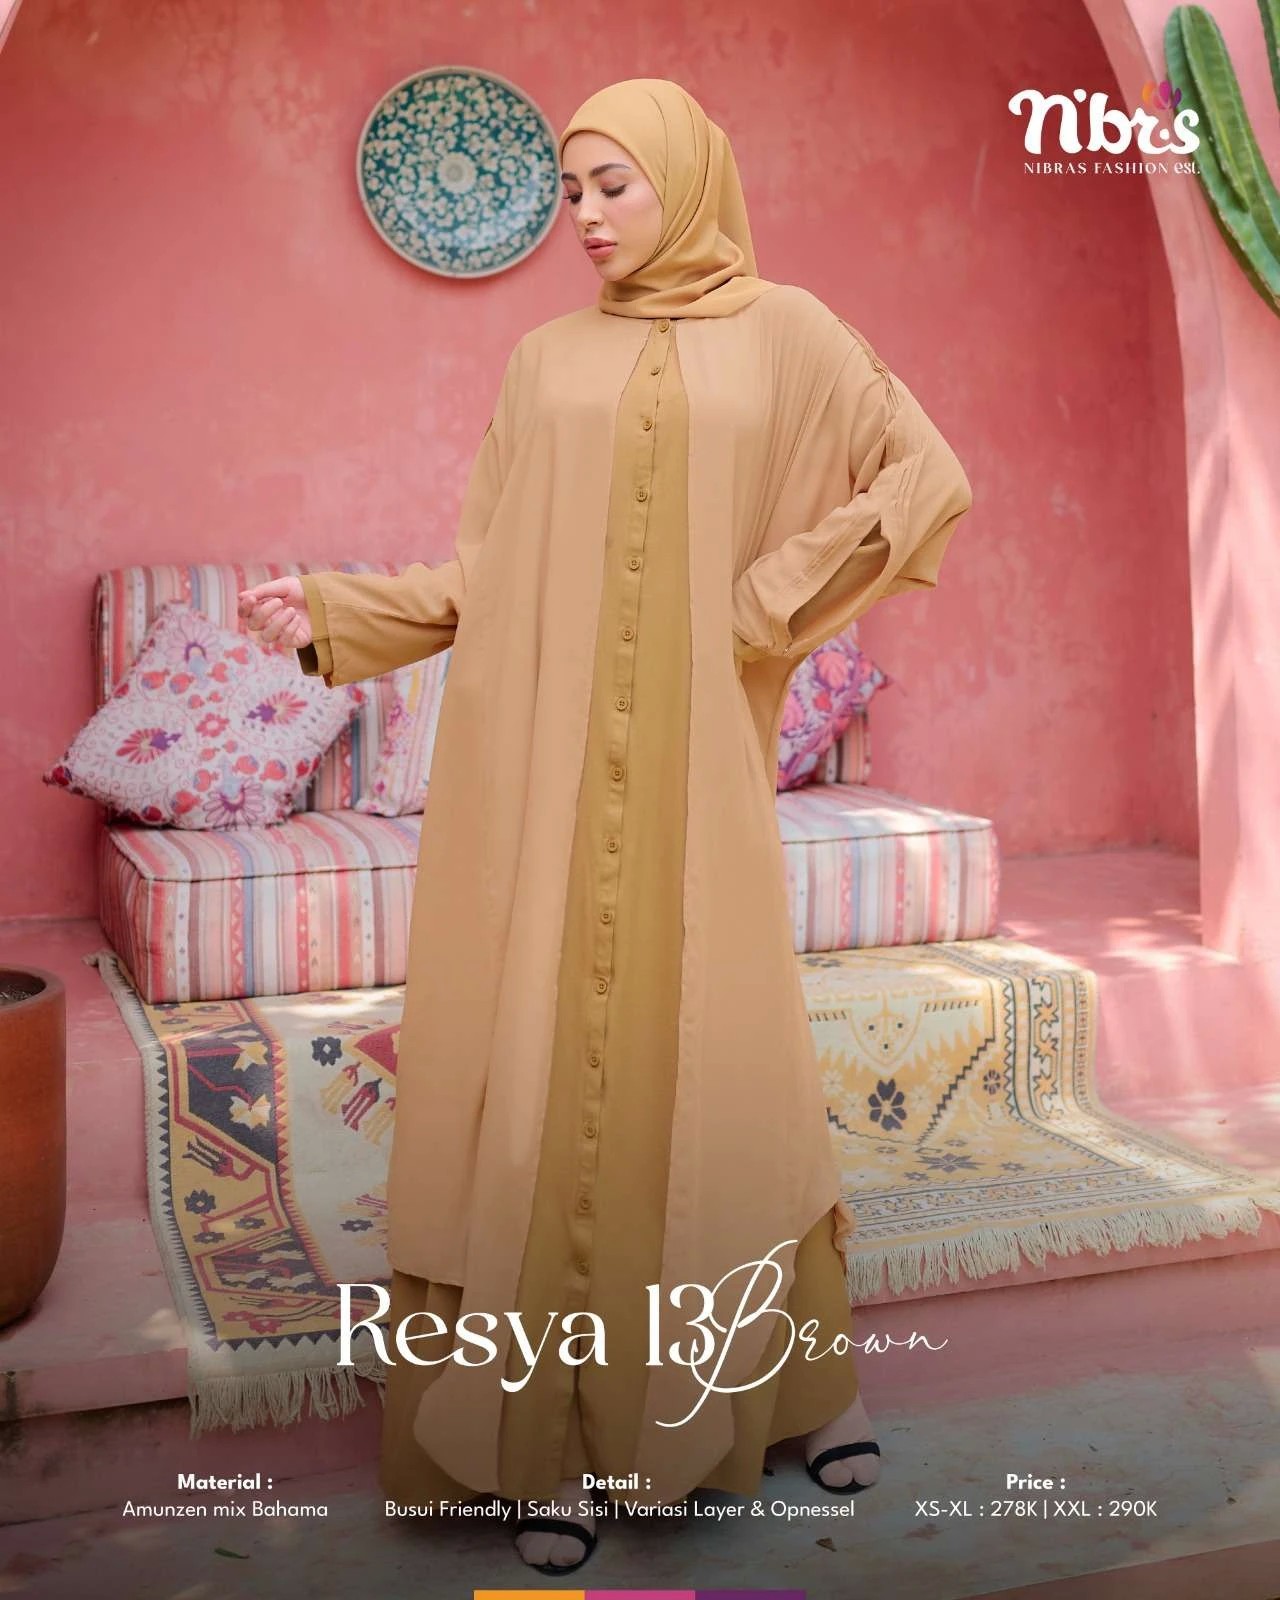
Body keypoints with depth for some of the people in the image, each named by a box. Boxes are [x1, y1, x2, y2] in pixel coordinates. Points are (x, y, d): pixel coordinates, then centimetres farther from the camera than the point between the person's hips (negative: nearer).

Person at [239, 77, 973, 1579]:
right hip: (539, 766, 2)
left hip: (692, 771, -1)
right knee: (545, 1061, -1)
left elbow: (930, 482, 3)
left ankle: (798, 1366, 25)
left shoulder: (786, 331, 9)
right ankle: (551, 1425, 9)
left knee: (716, 1053, 3)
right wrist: (336, 612, -1)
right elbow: (488, 571, 10)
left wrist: (773, 601, -2)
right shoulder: (542, 361, 14)